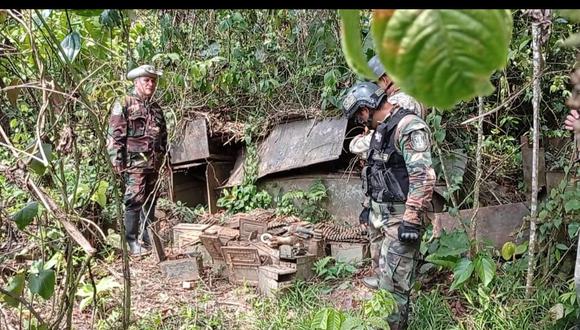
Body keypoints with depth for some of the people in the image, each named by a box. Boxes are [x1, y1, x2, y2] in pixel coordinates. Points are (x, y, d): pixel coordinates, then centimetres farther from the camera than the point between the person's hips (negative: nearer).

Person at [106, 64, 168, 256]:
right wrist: (117, 162, -14)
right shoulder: (124, 104, -3)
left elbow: (163, 137, 24)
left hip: (154, 165, 7)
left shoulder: (156, 108, 18)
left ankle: (149, 239, 21)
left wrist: (164, 160, 19)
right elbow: (115, 136, -9)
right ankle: (132, 242, 1)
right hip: (134, 164, -7)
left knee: (150, 202, 11)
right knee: (134, 202, -7)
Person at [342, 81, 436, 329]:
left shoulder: (409, 127, -17)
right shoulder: (382, 130, 15)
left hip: (400, 218, -10)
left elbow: (423, 178, -24)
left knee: (393, 283, -6)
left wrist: (412, 220, -25)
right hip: (383, 216, 10)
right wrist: (371, 207, 27)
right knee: (385, 277, 16)